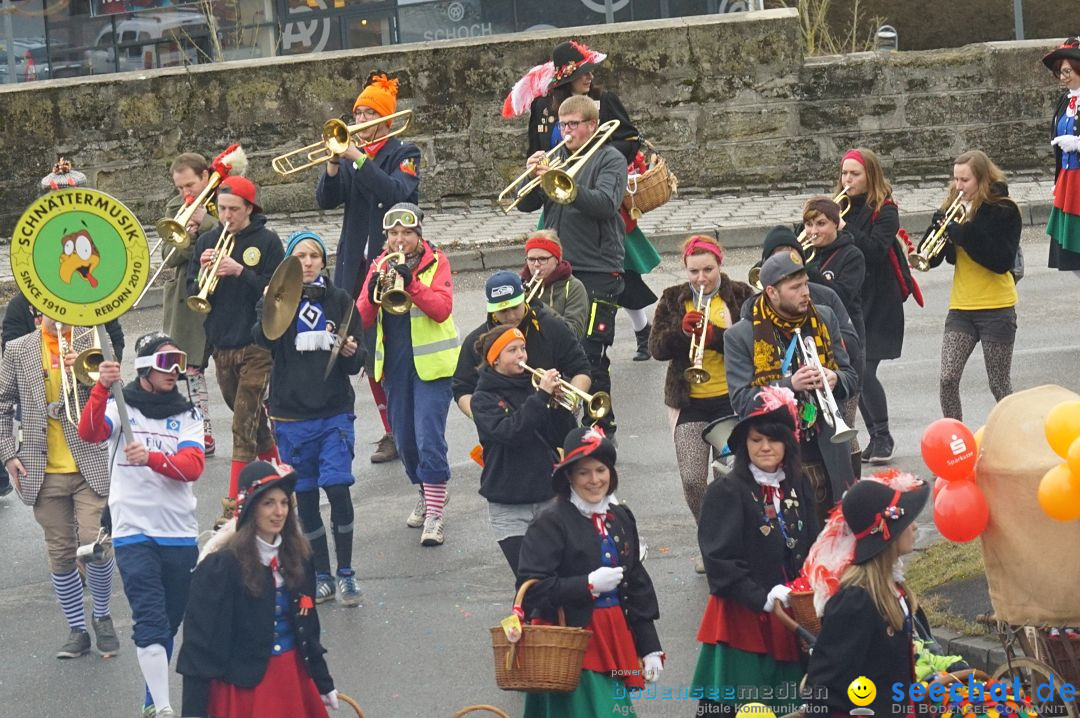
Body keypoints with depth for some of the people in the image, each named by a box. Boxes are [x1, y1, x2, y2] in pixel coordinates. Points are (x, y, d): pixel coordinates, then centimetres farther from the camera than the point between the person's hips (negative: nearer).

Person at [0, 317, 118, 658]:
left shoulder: (92, 341, 1)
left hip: (90, 465, -2)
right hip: (44, 473, 2)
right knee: (60, 553, 7)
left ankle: (102, 616, 14)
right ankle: (77, 629, 18)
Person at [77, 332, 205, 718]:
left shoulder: (187, 415, 7)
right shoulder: (120, 406, 1)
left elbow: (193, 466, -10)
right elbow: (89, 432, -20)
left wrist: (151, 458, -29)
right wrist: (101, 388, -37)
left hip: (180, 535, 4)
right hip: (134, 533, -4)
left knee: (168, 625, 13)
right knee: (152, 622, -15)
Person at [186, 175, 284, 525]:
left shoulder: (266, 241, -5)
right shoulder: (207, 241, 6)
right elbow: (192, 293, 5)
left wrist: (240, 272, -22)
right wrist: (203, 273, -15)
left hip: (257, 345, -5)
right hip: (221, 345, 5)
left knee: (244, 426, -9)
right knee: (251, 421, 16)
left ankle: (233, 504, -8)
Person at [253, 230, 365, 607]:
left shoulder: (339, 300, 6)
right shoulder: (275, 300, 3)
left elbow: (357, 364, 8)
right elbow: (264, 339, -17)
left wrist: (351, 354, -15)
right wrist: (273, 308, -34)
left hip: (335, 410, 0)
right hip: (291, 414, 0)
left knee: (337, 485, -12)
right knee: (305, 496, 5)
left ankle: (345, 572, -1)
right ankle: (321, 575, 16)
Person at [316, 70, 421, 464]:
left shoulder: (403, 155, 0)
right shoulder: (351, 155, 14)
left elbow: (397, 193, -20)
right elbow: (326, 199, 4)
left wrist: (359, 159, -23)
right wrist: (334, 162, -12)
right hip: (357, 265, 5)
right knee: (370, 350, 6)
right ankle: (392, 430, 13)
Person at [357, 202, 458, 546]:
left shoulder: (435, 262, -2)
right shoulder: (380, 266, 8)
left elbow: (442, 309, -15)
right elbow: (362, 320, 1)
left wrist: (410, 283, -27)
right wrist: (371, 294, -19)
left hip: (430, 362, -5)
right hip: (394, 362, 5)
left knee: (429, 438, -12)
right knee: (404, 439, 13)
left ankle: (434, 514, -12)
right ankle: (426, 495, 33)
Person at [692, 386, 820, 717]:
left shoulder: (798, 487, 11)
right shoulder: (726, 492, -6)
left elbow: (812, 549, 15)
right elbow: (720, 562, -12)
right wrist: (762, 599, -20)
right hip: (742, 618, -5)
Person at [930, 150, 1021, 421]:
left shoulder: (1004, 211, -7)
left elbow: (1003, 261, -18)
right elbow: (932, 258, 6)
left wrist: (963, 233, -22)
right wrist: (940, 224, -13)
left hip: (996, 308, -4)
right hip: (961, 307, 4)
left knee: (999, 385, 3)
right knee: (948, 379, -9)